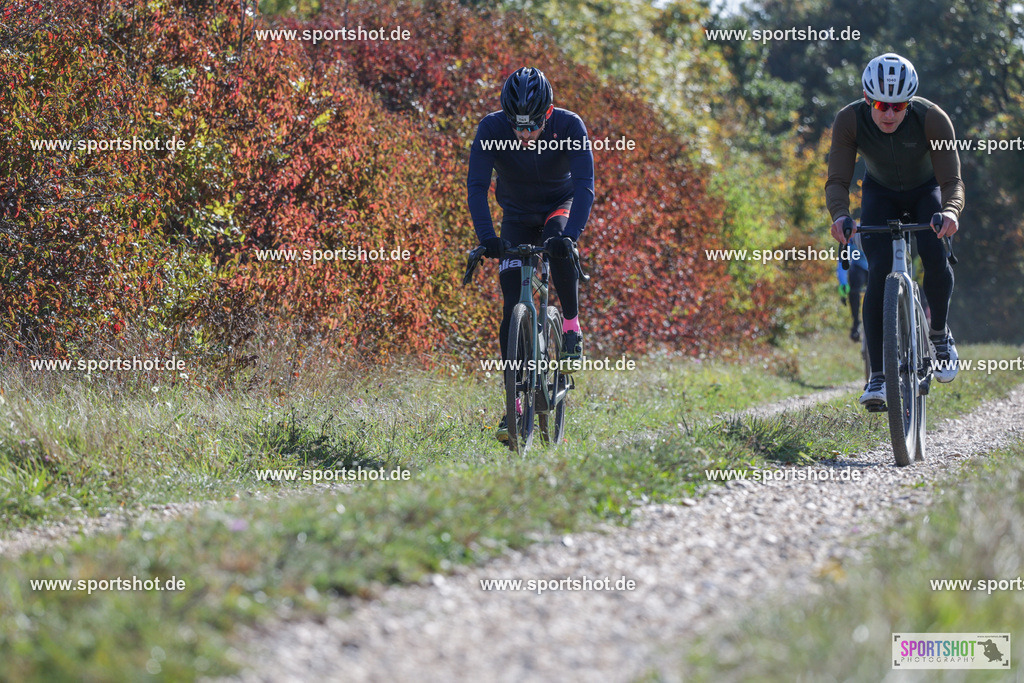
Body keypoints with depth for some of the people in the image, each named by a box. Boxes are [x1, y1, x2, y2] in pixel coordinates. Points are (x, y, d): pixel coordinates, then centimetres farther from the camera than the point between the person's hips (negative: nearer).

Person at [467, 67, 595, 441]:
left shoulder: (569, 126, -27)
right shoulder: (491, 129, -25)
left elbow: (584, 185, -33)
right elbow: (477, 186, -28)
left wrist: (570, 234, -47)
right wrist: (486, 237, -41)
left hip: (560, 206, -1)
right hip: (517, 216, 1)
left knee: (558, 247, -37)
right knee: (513, 308, -10)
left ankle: (572, 328, -16)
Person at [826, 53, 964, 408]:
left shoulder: (932, 119, -32)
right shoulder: (849, 120, -29)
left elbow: (952, 181, -31)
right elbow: (837, 180, -29)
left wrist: (950, 211, -53)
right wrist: (839, 215, -49)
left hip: (925, 191, -1)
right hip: (880, 193, 1)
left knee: (936, 259, -25)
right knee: (879, 272, -19)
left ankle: (939, 332, 5)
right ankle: (878, 376, -15)